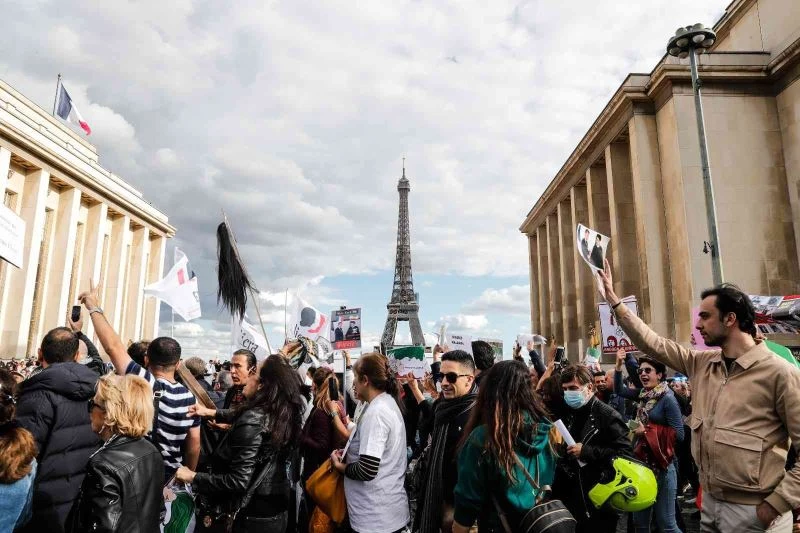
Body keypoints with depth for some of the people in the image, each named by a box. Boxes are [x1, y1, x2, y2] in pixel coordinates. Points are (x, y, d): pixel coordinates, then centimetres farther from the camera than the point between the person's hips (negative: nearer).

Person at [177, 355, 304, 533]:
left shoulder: (252, 421, -26)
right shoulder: (285, 414, -4)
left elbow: (238, 481, -27)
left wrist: (193, 477, -18)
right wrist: (212, 412, 21)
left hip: (248, 517, -7)